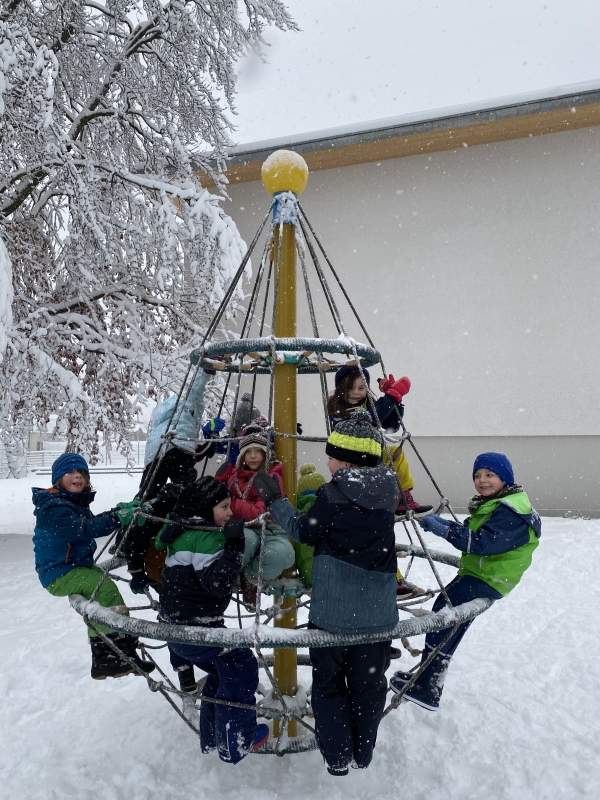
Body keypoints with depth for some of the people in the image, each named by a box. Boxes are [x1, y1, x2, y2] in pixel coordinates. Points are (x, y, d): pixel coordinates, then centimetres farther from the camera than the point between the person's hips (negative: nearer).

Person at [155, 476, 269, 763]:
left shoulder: (184, 531, 10)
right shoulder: (205, 537, -22)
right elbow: (217, 583, -30)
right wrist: (233, 547, -33)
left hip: (177, 624, 10)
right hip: (194, 629, -10)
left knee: (225, 671, 22)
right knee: (241, 666, -2)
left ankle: (212, 738, 34)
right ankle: (234, 744, 9)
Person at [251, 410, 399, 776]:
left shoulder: (333, 494, -18)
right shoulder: (387, 492, -3)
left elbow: (304, 531, -6)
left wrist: (275, 500, 3)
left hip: (333, 612, -4)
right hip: (378, 612, 4)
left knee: (329, 682, 19)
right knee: (369, 683, 21)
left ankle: (338, 756, 30)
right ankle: (363, 754, 38)